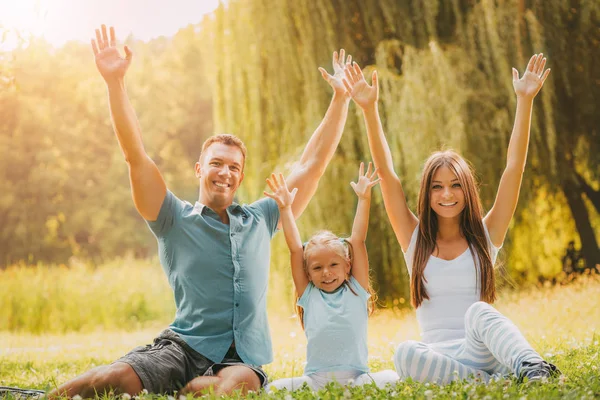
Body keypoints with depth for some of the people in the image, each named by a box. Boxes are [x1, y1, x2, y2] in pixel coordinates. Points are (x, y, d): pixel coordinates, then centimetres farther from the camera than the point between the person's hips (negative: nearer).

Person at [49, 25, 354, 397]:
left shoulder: (260, 220, 19)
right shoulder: (176, 220, 10)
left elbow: (313, 164, 21)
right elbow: (136, 156, -1)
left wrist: (341, 98, 20)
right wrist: (116, 81, -9)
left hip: (242, 360, 2)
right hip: (183, 347, -2)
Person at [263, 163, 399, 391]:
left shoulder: (356, 291, 9)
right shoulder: (309, 295, 11)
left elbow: (357, 241, 5)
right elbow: (295, 249, 9)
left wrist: (364, 199, 1)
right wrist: (285, 208, 7)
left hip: (356, 378, 0)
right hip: (315, 380, 0)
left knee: (391, 379, -28)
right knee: (273, 389, -24)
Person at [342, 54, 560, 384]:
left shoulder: (485, 236, 10)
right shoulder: (415, 239, 12)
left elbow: (514, 168, 3)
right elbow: (386, 172, 4)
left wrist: (524, 101, -3)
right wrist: (369, 109, -4)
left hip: (487, 354, -1)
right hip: (440, 360, 1)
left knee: (478, 311, -35)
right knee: (406, 354, -34)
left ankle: (530, 366, -56)